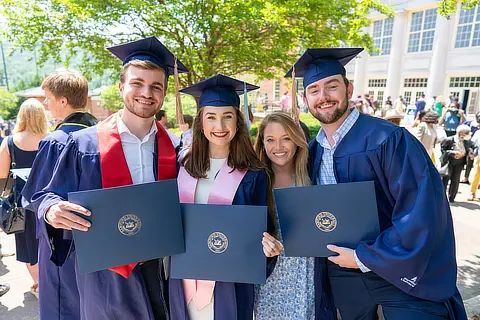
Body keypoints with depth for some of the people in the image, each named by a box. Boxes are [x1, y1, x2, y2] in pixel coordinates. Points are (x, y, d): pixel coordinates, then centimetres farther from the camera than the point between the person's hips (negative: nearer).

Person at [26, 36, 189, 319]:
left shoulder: (173, 148, -3)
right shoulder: (83, 145, -8)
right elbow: (50, 195, -1)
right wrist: (53, 210, -22)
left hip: (160, 267, 2)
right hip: (105, 273, -1)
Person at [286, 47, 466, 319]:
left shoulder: (389, 139, -18)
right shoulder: (310, 152, -1)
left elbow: (422, 213, -21)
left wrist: (365, 257, -18)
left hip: (405, 274, -4)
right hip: (343, 276, 5)